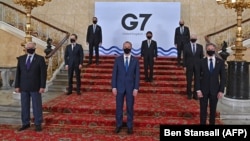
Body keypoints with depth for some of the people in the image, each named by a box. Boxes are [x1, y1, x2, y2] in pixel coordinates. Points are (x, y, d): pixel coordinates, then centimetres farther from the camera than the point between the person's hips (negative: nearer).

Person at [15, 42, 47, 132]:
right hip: (24, 87, 4)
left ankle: (38, 124, 11)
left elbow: (43, 74, -8)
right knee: (24, 106, 9)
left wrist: (42, 86, -13)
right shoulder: (21, 59, 6)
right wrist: (17, 86, 2)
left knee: (37, 106, 2)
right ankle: (25, 123, 20)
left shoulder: (40, 59, -6)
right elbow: (18, 73, 7)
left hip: (35, 87, -4)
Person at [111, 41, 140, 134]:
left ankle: (130, 126, 19)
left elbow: (137, 75, -1)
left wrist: (136, 88, -7)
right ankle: (118, 125, 21)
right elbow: (114, 74, 1)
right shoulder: (118, 59, 1)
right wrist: (114, 87, -6)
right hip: (120, 87, 1)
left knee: (130, 108, 7)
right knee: (119, 107, 7)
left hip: (130, 87, 0)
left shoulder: (135, 60, 0)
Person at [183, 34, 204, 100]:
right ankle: (189, 94, 16)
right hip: (189, 66, -1)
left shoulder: (200, 46, 5)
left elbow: (202, 57, 5)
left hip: (197, 66, 1)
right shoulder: (186, 46, 2)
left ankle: (195, 94, 14)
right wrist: (184, 66, -4)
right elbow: (184, 57, 1)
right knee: (189, 81, 4)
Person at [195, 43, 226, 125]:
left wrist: (221, 90, -5)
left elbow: (223, 77, 2)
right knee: (203, 110, 3)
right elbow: (198, 77, -2)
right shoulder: (201, 62, -1)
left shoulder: (220, 62, 1)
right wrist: (198, 90, -9)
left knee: (213, 110, 11)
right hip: (203, 90, -1)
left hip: (215, 90, 1)